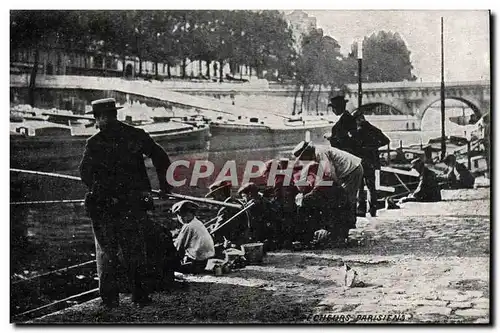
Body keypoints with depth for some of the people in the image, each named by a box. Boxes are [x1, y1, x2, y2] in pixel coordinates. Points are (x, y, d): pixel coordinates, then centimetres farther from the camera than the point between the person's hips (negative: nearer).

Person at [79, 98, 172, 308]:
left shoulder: (94, 143, -5)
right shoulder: (136, 135, 1)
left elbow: (85, 174, -6)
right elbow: (161, 158, 2)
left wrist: (99, 191, 10)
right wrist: (164, 187, 13)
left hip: (104, 206, -2)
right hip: (134, 204, 2)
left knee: (106, 252, 10)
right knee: (135, 250, 13)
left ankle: (110, 298, 9)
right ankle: (140, 294, 12)